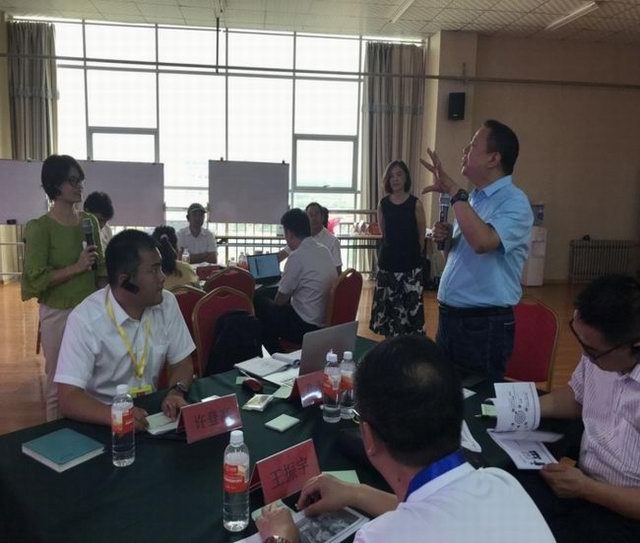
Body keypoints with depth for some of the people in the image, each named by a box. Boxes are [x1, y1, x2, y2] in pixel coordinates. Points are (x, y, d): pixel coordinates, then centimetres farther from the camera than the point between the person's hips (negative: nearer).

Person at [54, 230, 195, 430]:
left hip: (149, 413, 4)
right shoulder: (85, 319, -18)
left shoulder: (167, 303, -5)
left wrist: (176, 392, -18)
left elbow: (182, 363, 3)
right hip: (102, 420, -4)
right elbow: (69, 398, -21)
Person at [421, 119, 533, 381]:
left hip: (485, 325, -8)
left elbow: (483, 242, -35)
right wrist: (445, 239, -1)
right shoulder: (473, 197, 11)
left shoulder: (514, 202, -14)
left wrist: (454, 191, -27)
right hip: (449, 317, 8)